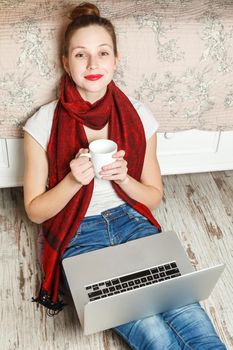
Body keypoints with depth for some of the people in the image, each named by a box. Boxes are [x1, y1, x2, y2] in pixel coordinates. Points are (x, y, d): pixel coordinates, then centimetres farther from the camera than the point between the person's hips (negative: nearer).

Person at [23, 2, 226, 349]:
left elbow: (153, 197, 7)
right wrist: (73, 181, -20)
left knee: (189, 317, -22)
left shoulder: (139, 116, -1)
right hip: (77, 235, -2)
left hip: (132, 221, 2)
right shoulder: (43, 125, -8)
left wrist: (124, 178, -14)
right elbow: (35, 210, -1)